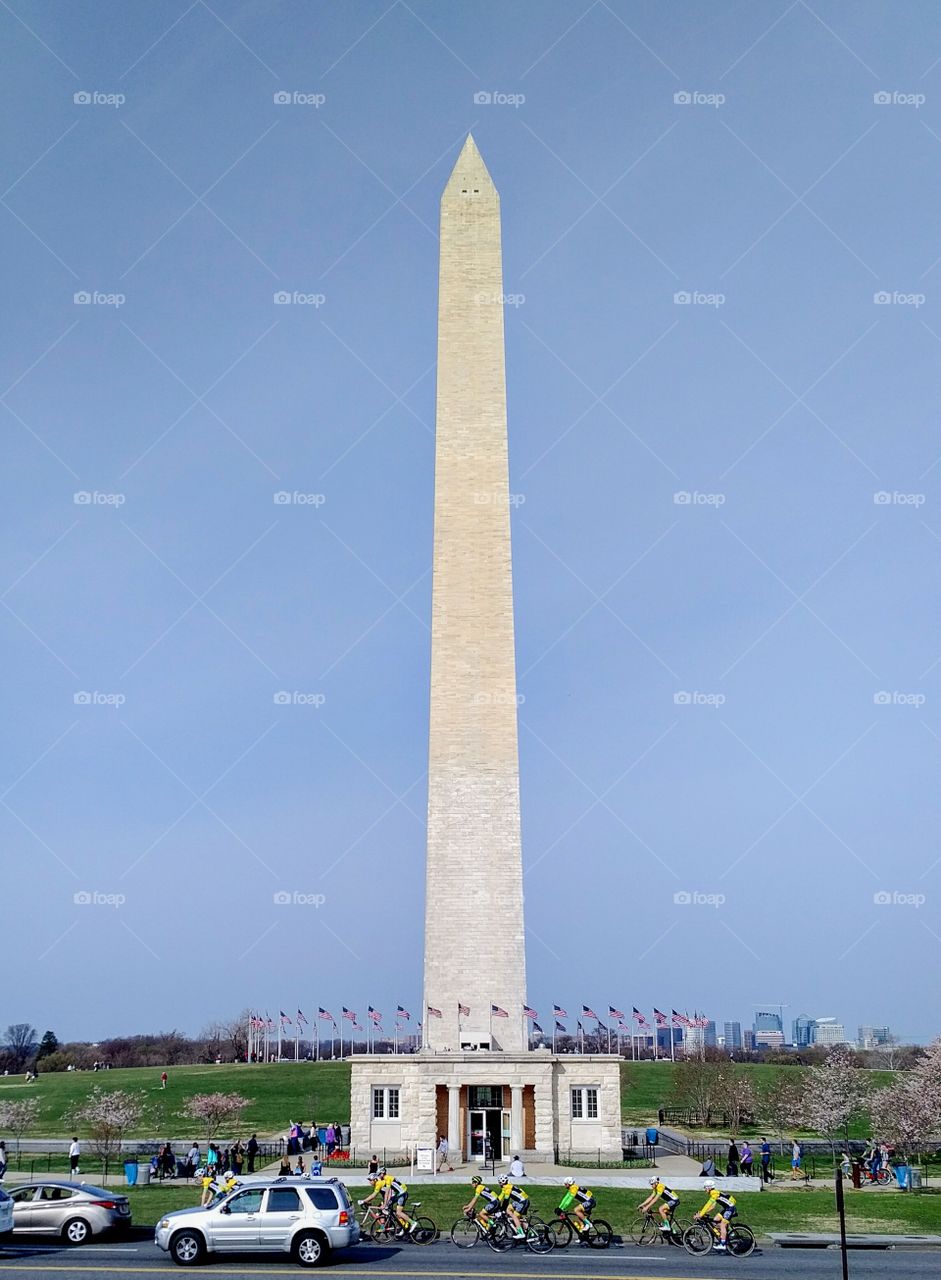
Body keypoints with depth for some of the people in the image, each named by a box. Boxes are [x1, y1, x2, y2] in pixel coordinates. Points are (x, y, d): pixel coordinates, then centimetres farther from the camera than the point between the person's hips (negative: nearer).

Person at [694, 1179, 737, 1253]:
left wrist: (700, 1215, -26)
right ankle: (720, 1239, 13)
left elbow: (708, 1205, -25)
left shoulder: (715, 1193, -20)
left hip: (730, 1208, -10)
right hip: (726, 1208, 10)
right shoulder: (714, 1193, 10)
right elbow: (712, 1206, 10)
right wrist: (702, 1213, 3)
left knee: (722, 1225, -13)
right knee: (716, 1220, 7)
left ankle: (722, 1245, -13)